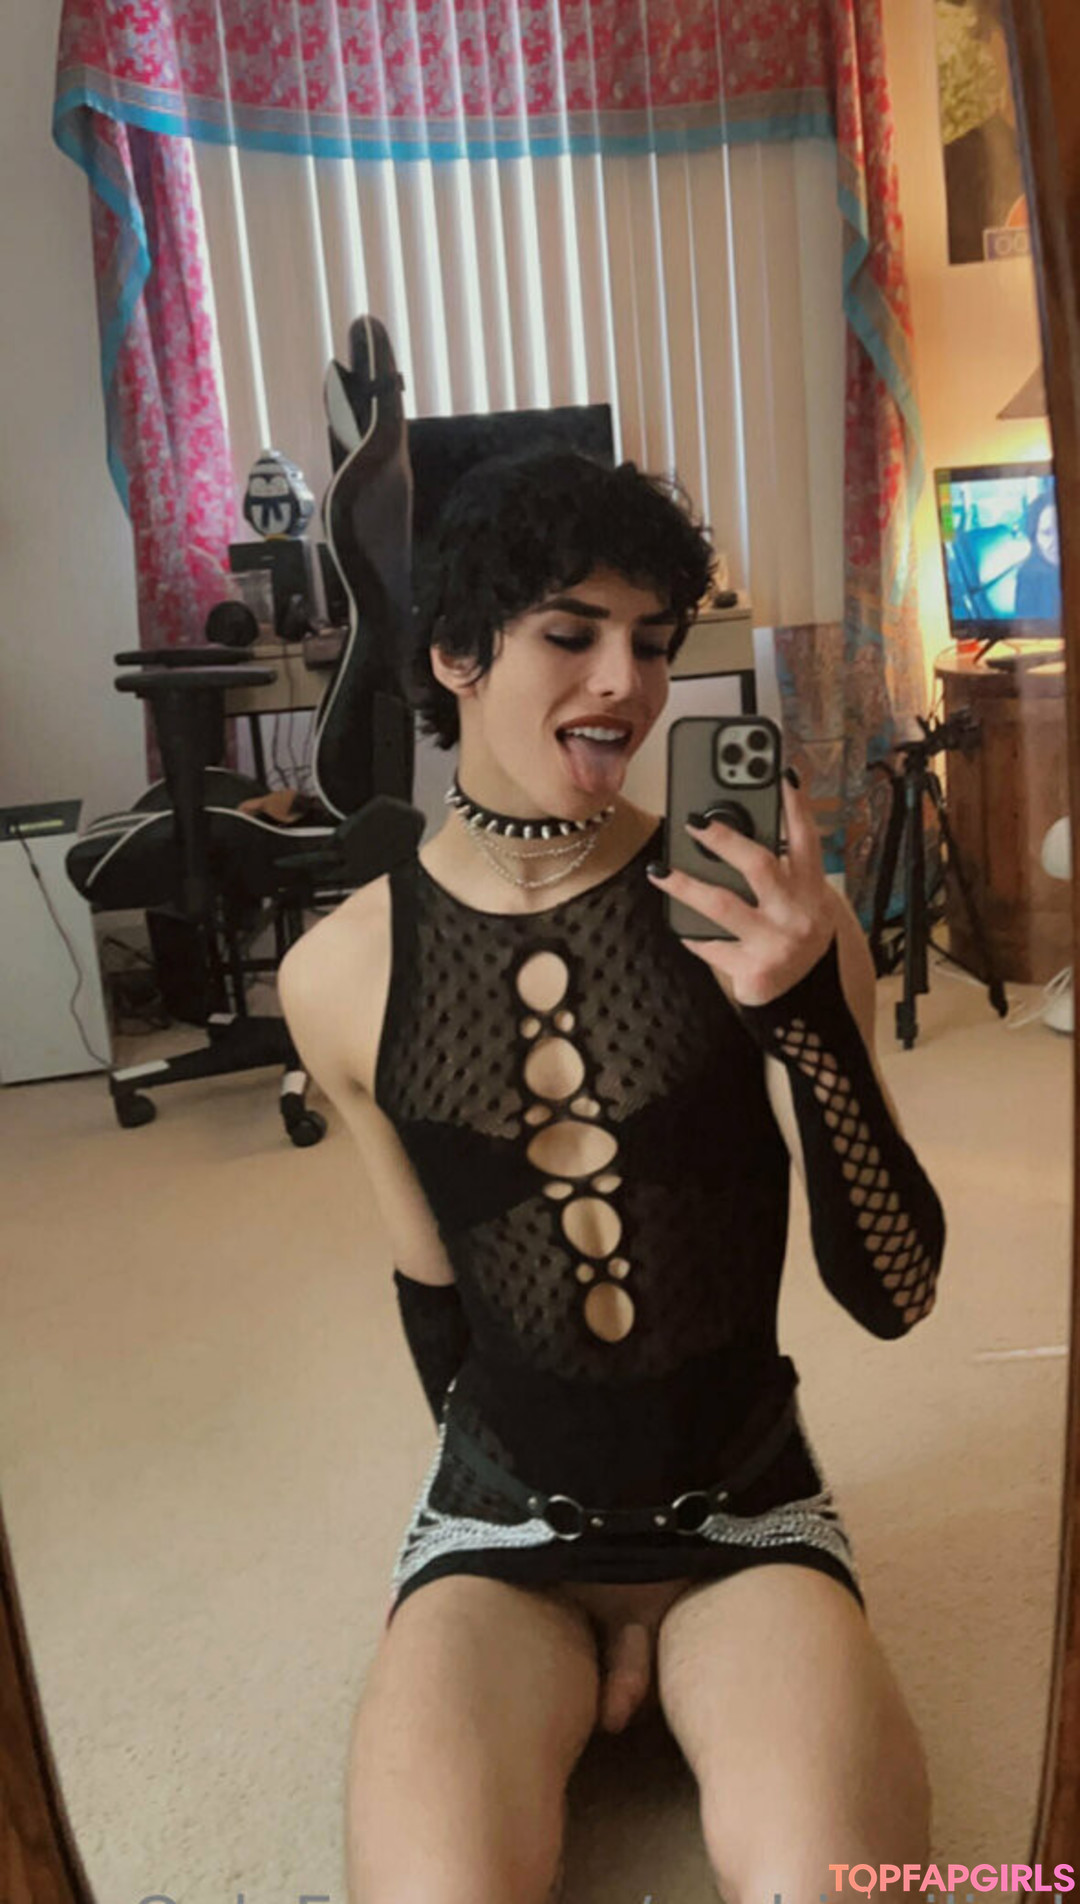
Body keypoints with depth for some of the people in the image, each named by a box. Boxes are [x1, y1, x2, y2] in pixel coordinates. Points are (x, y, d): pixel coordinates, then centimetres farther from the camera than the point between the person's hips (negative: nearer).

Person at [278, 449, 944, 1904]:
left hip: (747, 1511, 0)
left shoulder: (759, 912, -10)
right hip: (503, 1522, 1)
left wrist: (806, 1003, -28)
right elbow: (434, 1290, 4)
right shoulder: (343, 974, -7)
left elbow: (895, 1291, -13)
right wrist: (570, 1549, 6)